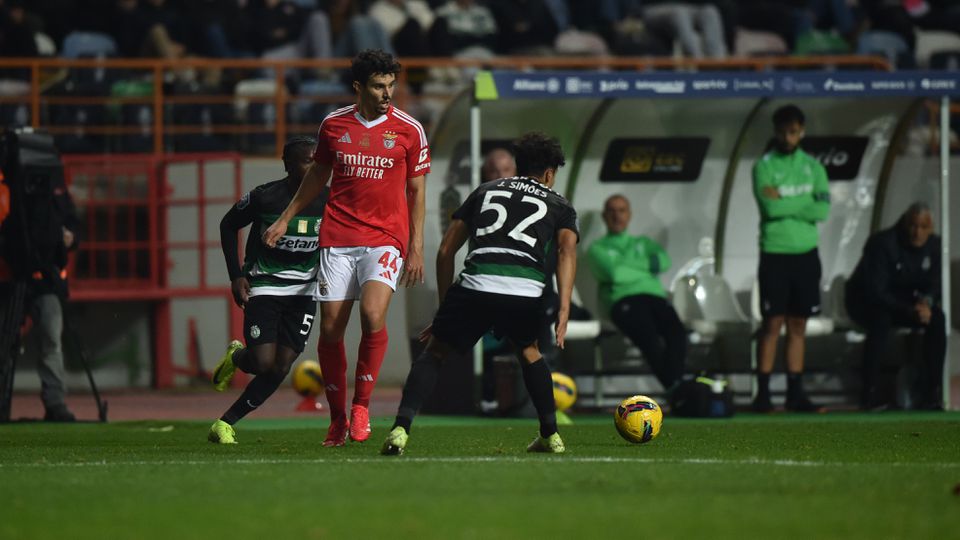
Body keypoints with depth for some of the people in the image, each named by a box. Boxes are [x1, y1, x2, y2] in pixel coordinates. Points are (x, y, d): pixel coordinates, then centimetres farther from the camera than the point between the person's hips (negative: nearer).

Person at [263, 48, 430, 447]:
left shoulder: (408, 129, 1)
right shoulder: (333, 125, 6)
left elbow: (416, 190, 7)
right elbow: (317, 175, 21)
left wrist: (416, 248, 2)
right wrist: (285, 219, 22)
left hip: (386, 238, -2)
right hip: (337, 239, 2)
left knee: (373, 315, -23)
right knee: (330, 329, -1)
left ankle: (361, 406, -8)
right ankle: (337, 419, 14)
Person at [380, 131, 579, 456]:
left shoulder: (484, 191, 29)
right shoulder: (559, 205, 24)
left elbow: (445, 252, 24)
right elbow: (567, 250, 4)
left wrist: (444, 306, 31)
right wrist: (564, 310, -4)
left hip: (475, 285, 0)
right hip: (527, 292, 0)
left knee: (434, 352, 16)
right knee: (529, 352, 32)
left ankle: (401, 429, -5)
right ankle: (550, 435, 30)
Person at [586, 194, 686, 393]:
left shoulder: (643, 243, 33)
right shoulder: (598, 248, 20)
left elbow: (664, 261, 10)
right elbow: (613, 273, -1)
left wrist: (628, 265, 3)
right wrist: (646, 268, 9)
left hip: (656, 296, 3)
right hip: (624, 300, -3)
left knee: (676, 331, -33)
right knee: (650, 338, -36)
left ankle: (675, 391, -44)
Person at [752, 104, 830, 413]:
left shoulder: (813, 167, 8)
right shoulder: (764, 166, -3)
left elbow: (823, 210, -5)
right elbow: (771, 207, -17)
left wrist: (784, 202, -9)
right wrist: (804, 202, -7)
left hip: (806, 253, 4)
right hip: (775, 252, -4)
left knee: (798, 325, 6)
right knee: (772, 323, -5)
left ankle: (795, 393, 8)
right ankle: (763, 393, -4)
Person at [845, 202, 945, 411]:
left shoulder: (933, 245, -5)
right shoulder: (882, 243, -25)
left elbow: (933, 284, 1)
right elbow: (875, 291, -29)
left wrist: (926, 301, -25)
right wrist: (910, 311, -39)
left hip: (902, 302, 5)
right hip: (865, 302, -5)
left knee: (937, 318, -23)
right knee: (882, 319, -40)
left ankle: (931, 393, -23)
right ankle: (870, 394, -33)